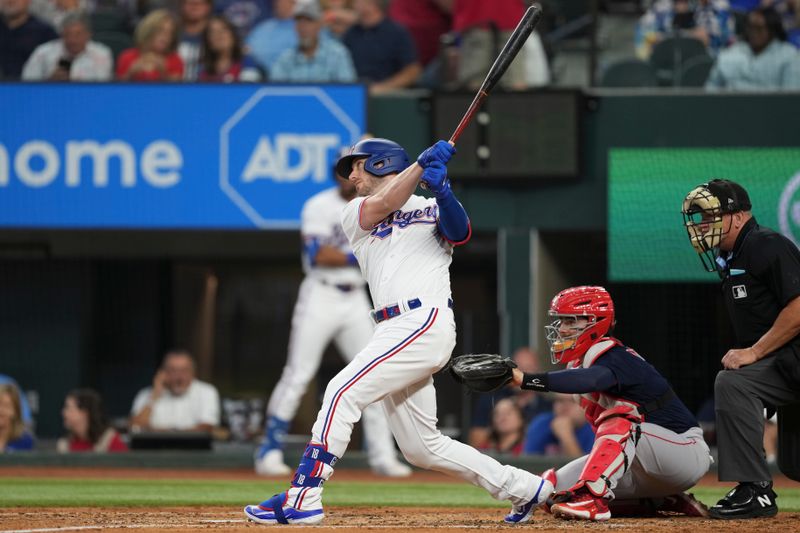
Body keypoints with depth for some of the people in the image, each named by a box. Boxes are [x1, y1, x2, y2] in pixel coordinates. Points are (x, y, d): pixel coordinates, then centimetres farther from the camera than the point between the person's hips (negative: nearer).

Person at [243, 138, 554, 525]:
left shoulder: (430, 209, 9)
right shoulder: (354, 215, 21)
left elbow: (459, 233, -11)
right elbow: (384, 204, 1)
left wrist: (443, 194, -27)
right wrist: (422, 163, -8)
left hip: (426, 322, -7)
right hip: (396, 331, 7)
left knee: (342, 392, -19)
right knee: (421, 448, 6)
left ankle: (302, 499, -24)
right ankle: (523, 488, 15)